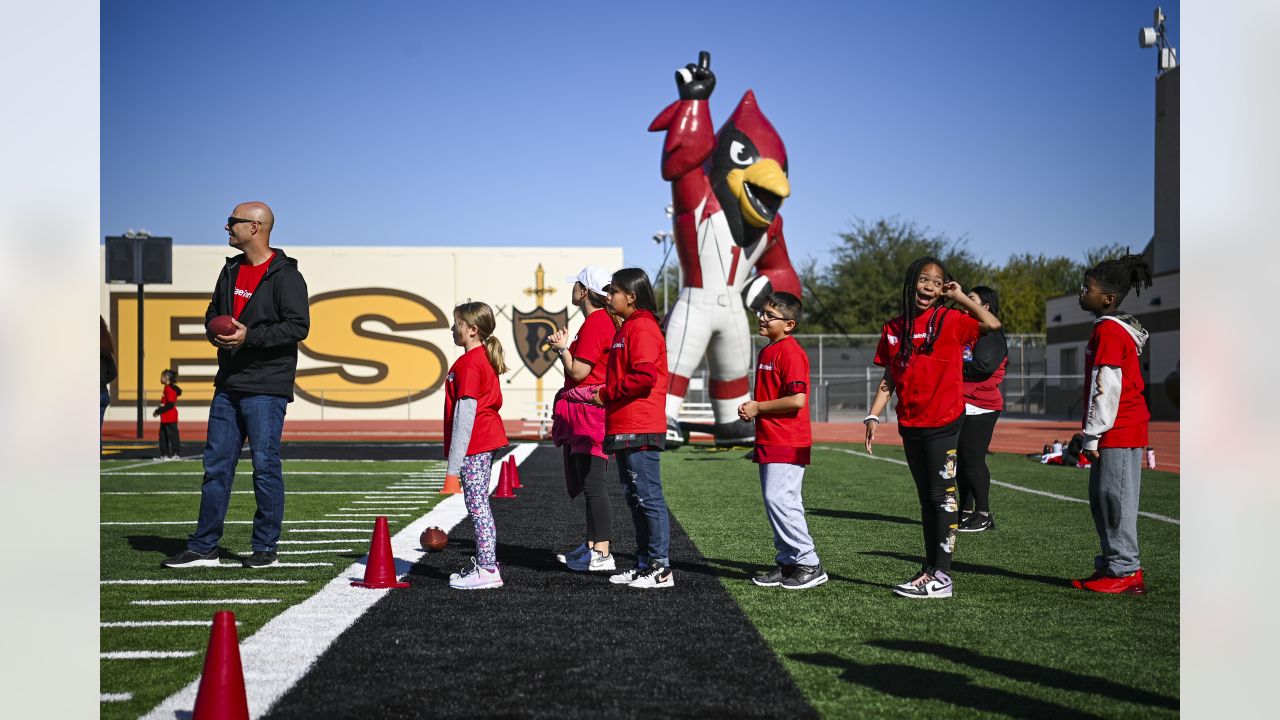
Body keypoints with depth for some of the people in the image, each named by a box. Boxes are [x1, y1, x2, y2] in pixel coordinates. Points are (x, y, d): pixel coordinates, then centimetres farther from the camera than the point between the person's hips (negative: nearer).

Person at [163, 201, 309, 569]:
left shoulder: (285, 275, -8)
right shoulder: (231, 270, 16)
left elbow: (298, 326, -16)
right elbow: (213, 313, 26)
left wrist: (249, 336, -21)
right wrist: (215, 332, 3)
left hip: (266, 387, -7)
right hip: (228, 385, 8)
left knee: (265, 466, -2)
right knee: (216, 465, 8)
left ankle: (265, 547, 9)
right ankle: (203, 548, 14)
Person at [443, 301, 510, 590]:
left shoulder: (468, 363, -16)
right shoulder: (485, 360, 15)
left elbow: (466, 412, -20)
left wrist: (454, 461, -18)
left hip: (474, 445, -10)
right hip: (486, 440, 10)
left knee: (477, 506, -7)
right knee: (479, 505, 15)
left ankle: (487, 570, -6)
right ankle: (487, 562, 22)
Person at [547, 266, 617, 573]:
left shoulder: (594, 324, -15)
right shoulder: (604, 321, 16)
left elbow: (578, 372, -17)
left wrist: (562, 348, -4)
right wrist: (564, 346, 14)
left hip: (589, 410, -11)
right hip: (589, 412, 11)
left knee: (592, 484, -10)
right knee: (588, 483, 16)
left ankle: (602, 555, -10)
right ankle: (592, 545, 23)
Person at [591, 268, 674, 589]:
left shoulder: (643, 328, -13)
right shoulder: (627, 328, 20)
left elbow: (643, 377, -23)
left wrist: (607, 394, -13)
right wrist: (606, 394, 11)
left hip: (640, 431, -11)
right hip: (624, 429, 11)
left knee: (648, 497, -6)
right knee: (634, 498, 13)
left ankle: (661, 568, -2)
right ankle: (644, 564, 20)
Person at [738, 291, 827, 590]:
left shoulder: (790, 352, -15)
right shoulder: (766, 352, 16)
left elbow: (797, 399, -24)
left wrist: (758, 408, -14)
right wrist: (751, 410, 8)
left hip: (787, 443, -10)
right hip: (769, 442, 10)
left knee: (779, 499, -13)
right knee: (776, 501, 12)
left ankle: (809, 564, -5)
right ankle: (787, 563, 20)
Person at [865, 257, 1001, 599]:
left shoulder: (950, 320, -5)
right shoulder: (894, 329, 9)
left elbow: (992, 324, -21)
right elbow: (889, 379, 13)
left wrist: (960, 297, -11)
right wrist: (873, 416, 4)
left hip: (943, 421, -6)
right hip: (910, 425, 6)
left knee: (942, 495, -5)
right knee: (926, 497, 13)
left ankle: (941, 577, -4)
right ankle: (931, 569, 21)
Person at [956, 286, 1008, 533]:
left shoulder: (991, 334, -8)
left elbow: (983, 366, -20)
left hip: (979, 408, -9)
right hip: (960, 407, 9)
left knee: (973, 460, -9)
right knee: (960, 460, 11)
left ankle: (984, 515, -3)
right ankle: (966, 512, 19)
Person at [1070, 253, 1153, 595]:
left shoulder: (1107, 330, -14)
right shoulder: (1120, 328, 18)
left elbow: (1106, 387, -19)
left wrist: (1092, 435, -17)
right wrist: (1095, 432, 22)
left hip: (1117, 432, -10)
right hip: (1130, 429, 10)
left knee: (1114, 499, -6)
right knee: (1102, 499, 13)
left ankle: (1125, 571, -2)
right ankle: (1112, 565, 19)